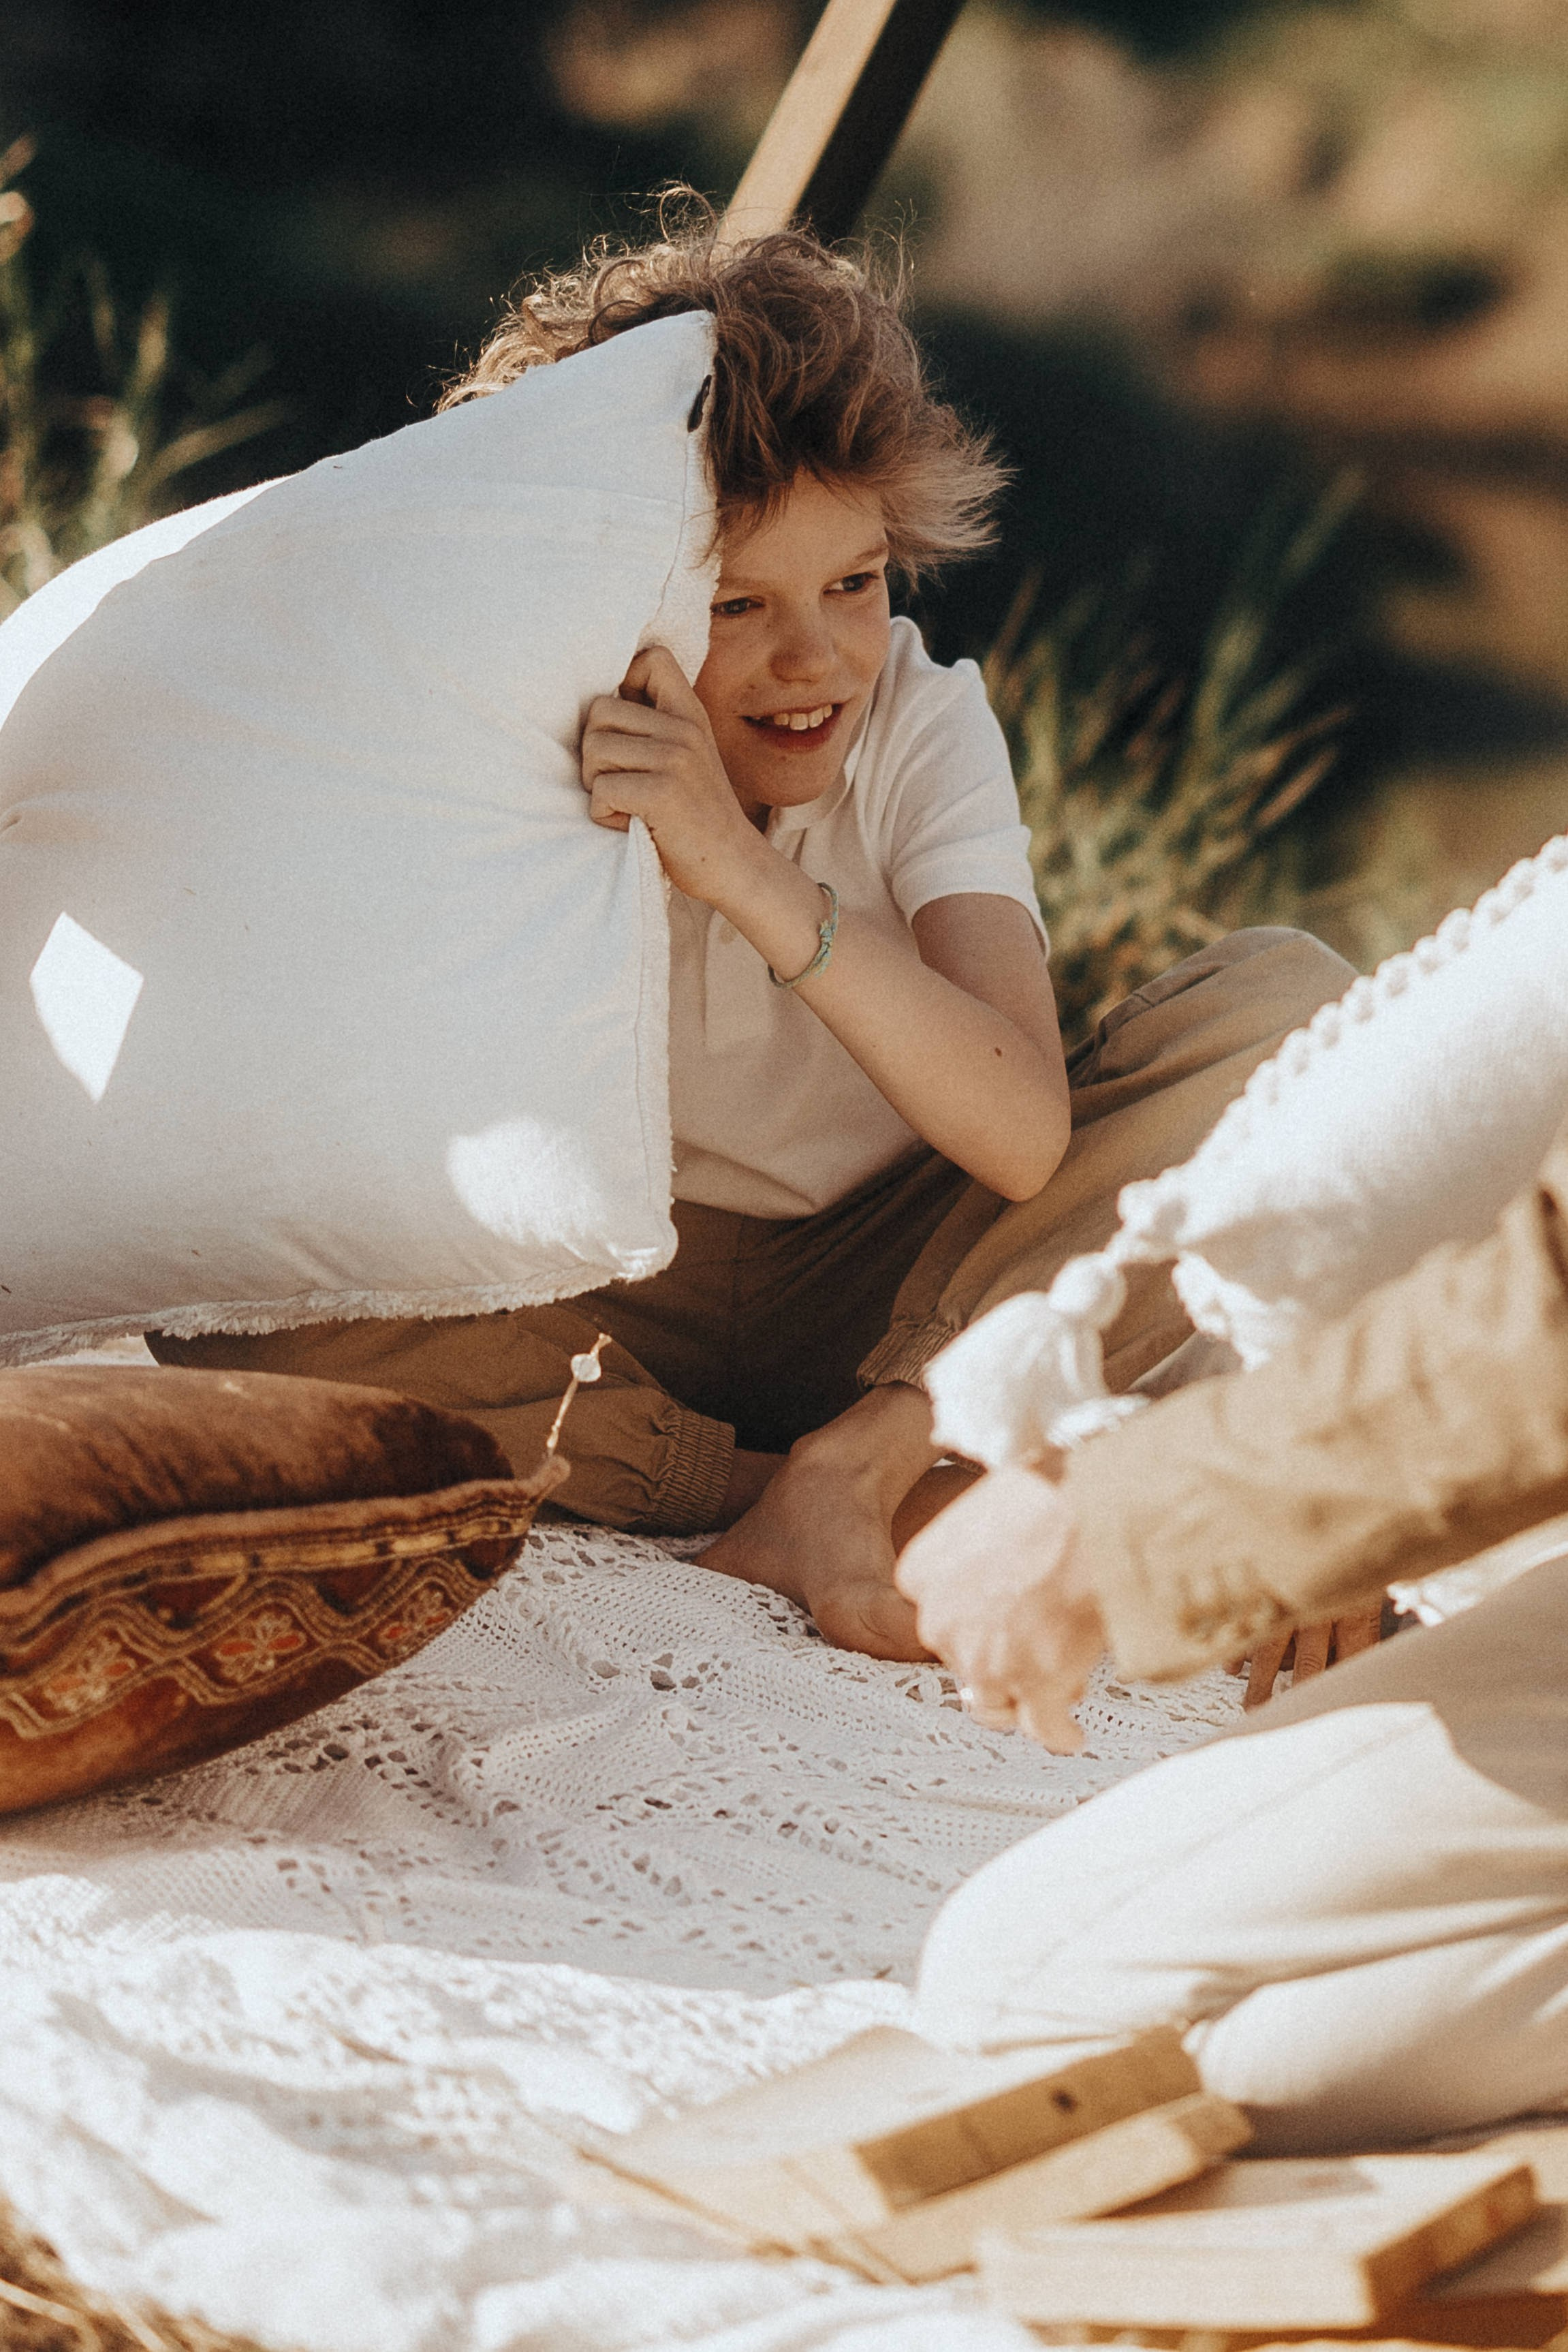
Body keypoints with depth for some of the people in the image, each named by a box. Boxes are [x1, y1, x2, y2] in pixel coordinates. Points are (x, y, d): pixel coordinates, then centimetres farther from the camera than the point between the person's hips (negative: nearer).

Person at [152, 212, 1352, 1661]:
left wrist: (743, 869, -41)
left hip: (889, 1303, 0)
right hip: (607, 1320, 0)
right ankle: (924, 1506, -21)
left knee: (1288, 1001, -20)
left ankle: (854, 1461, -22)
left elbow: (1026, 1138, -30)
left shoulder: (925, 726, -15)